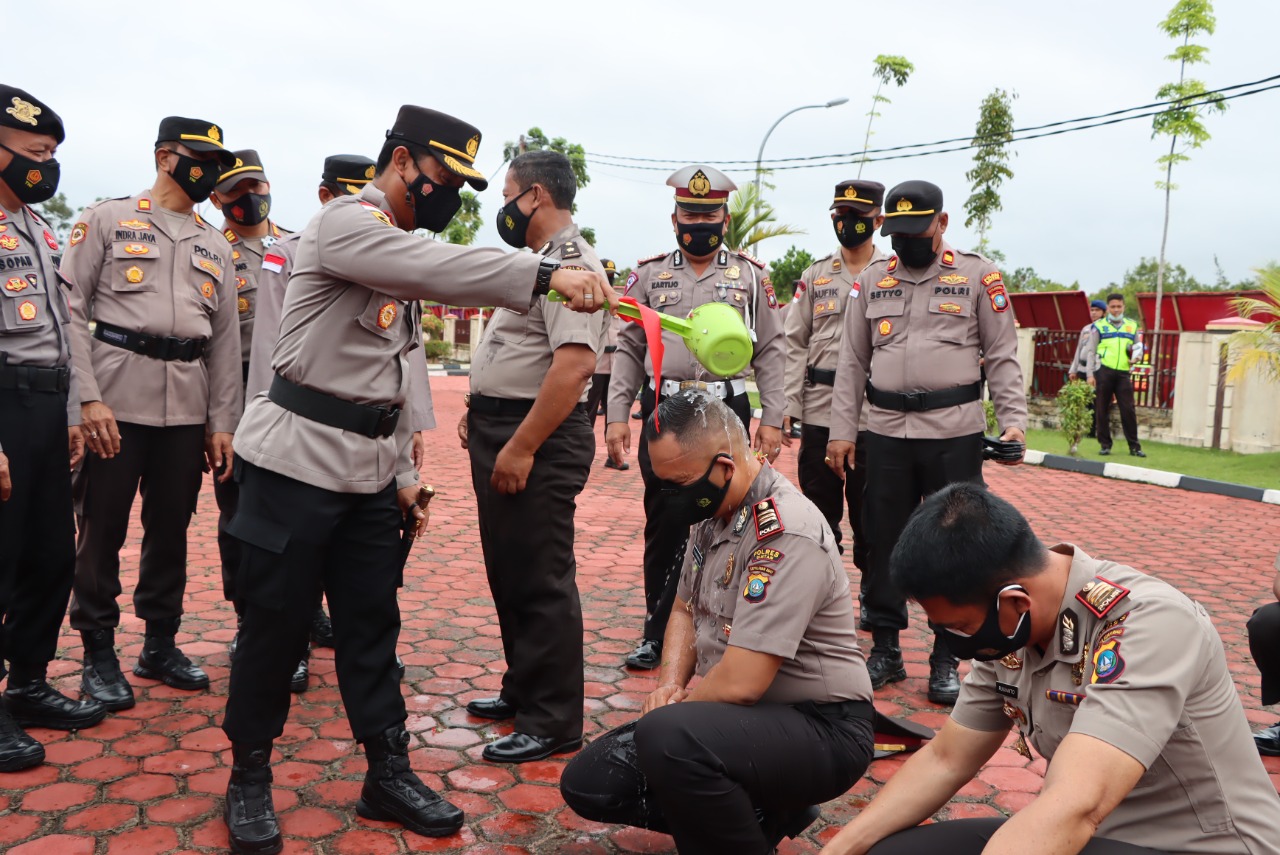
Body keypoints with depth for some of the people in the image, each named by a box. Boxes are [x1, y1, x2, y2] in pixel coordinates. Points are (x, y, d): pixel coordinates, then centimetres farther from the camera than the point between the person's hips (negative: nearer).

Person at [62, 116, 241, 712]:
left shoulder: (216, 247, 16)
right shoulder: (107, 220, 3)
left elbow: (226, 339, 15)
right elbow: (70, 309, -4)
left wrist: (221, 423, 9)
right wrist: (87, 397, -13)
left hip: (188, 407, 4)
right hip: (116, 399, -4)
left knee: (171, 528, 10)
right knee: (102, 529, 2)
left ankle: (160, 645, 24)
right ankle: (98, 655, 17)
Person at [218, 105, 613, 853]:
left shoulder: (404, 250, 17)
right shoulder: (347, 223, -10)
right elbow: (439, 267, -32)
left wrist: (403, 471, 14)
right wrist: (547, 274, -40)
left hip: (370, 473, 8)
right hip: (299, 462, -8)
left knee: (372, 623, 11)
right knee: (275, 624, 3)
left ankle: (389, 772, 21)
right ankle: (250, 777, 22)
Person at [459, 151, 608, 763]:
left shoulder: (571, 264, -17)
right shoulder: (538, 261, 17)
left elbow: (572, 366, -27)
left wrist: (521, 448, -26)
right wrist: (479, 410, 17)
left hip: (537, 440, -11)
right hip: (500, 433, 11)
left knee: (540, 582, -3)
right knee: (508, 574, 18)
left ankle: (552, 723, 9)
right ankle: (522, 691, 33)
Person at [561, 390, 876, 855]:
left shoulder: (786, 534, -25)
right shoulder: (713, 512, 3)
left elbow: (739, 683, -29)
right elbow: (685, 611, 18)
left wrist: (676, 704, -8)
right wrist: (670, 684, -1)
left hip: (820, 726, -9)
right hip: (732, 713, 9)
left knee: (667, 737, -36)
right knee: (587, 782, 3)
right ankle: (763, 810, 8)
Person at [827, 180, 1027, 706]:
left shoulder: (978, 277, 2)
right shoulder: (870, 281, 10)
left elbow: (1002, 357, 0)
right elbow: (852, 362, 10)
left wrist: (1013, 421, -11)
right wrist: (841, 431, 4)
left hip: (955, 433, -2)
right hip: (885, 432, 3)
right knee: (883, 541, 8)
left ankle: (946, 659, 17)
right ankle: (885, 650, 22)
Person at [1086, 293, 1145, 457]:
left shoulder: (1132, 326, 16)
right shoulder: (1099, 326, 7)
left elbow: (1138, 348, 23)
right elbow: (1091, 352, 4)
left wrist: (1136, 357, -2)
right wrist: (1091, 374, -3)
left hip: (1123, 373, 2)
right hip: (1103, 372, -2)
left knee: (1128, 410, -2)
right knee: (1102, 410, 2)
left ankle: (1134, 446, 4)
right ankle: (1105, 445, 10)